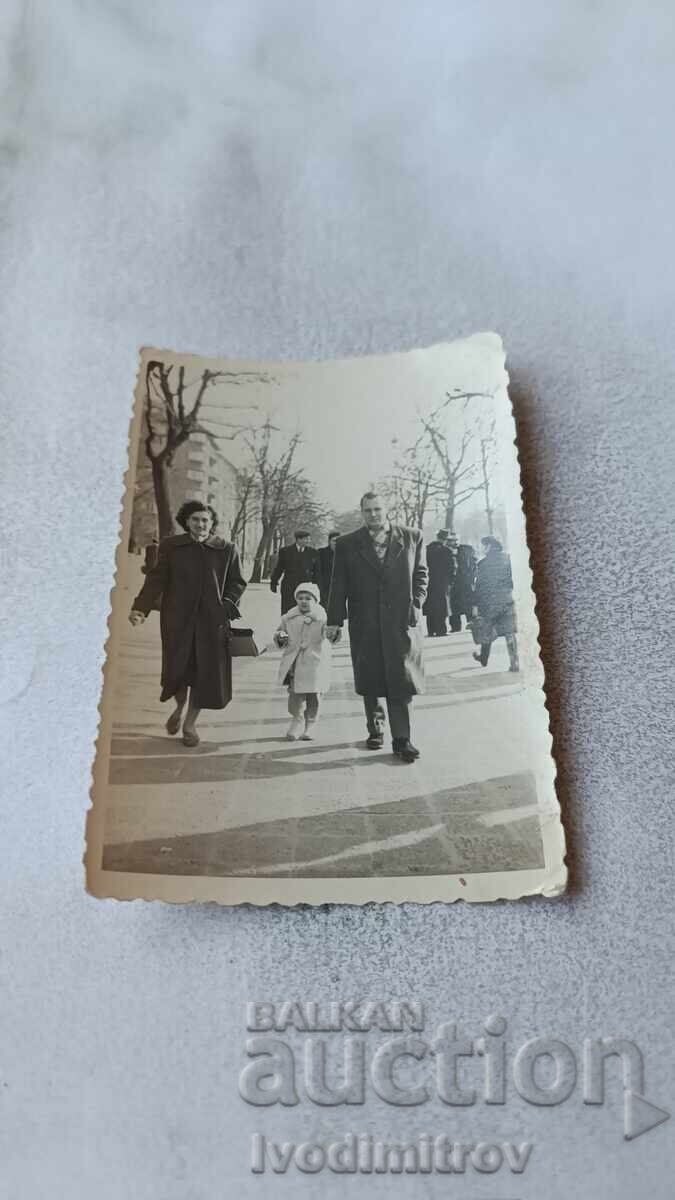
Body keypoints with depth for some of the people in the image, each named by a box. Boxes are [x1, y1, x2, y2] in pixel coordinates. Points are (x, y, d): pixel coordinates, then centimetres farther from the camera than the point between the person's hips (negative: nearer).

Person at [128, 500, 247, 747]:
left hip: (212, 621, 1)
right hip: (178, 619, 0)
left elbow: (237, 583, 9)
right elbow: (156, 579, -1)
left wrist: (227, 605, -8)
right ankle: (179, 708, 37)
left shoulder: (227, 550, 3)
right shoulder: (171, 546, 2)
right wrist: (140, 608, -13)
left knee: (206, 671, 2)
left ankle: (190, 723, 22)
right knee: (176, 668, 3)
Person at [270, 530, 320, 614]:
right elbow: (279, 568, 10)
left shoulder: (312, 552, 7)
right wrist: (274, 582, 9)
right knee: (287, 611, 0)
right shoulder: (285, 551, 5)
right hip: (288, 587, 0)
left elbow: (316, 571, 10)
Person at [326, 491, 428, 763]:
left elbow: (420, 575, 10)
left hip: (401, 621, -1)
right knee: (370, 682, 8)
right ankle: (375, 729, 26)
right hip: (364, 623, 1)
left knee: (401, 680, -2)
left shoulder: (411, 537, 7)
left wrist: (416, 604, -3)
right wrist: (334, 621, 0)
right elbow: (338, 585, 4)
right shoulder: (347, 544, 6)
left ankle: (401, 739, 4)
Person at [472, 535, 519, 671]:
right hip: (507, 601, 2)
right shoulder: (507, 559, 1)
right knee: (510, 634, 1)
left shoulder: (483, 563, -7)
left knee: (487, 632, 13)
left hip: (489, 602, -2)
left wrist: (475, 605, -4)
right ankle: (514, 664, -3)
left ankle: (483, 659, 29)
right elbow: (512, 580, 4)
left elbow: (479, 585, -8)